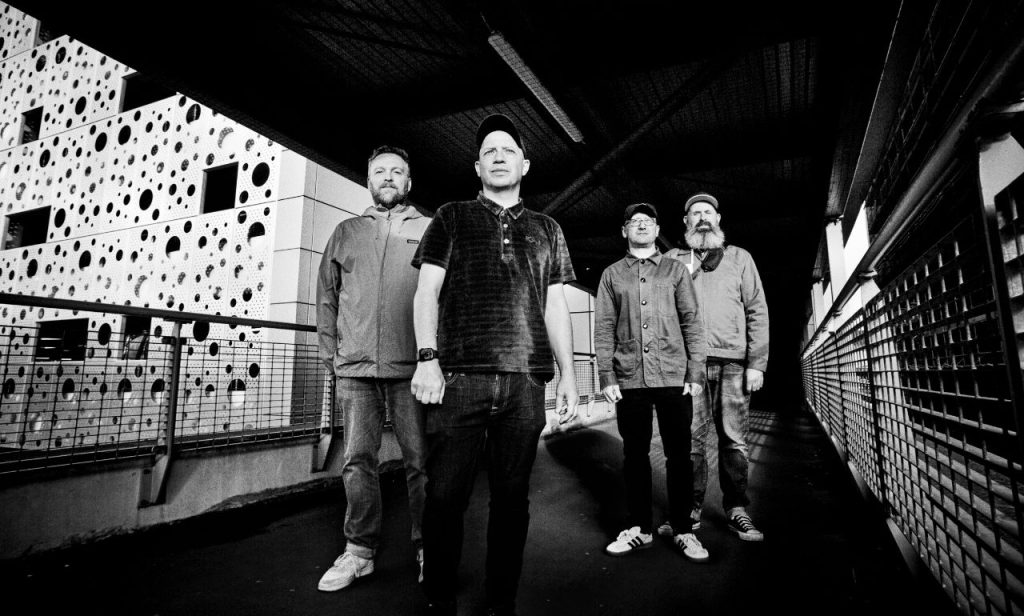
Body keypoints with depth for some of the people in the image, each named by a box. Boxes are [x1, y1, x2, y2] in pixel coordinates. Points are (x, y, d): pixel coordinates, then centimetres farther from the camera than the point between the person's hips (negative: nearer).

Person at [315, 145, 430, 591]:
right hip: (355, 369, 3)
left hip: (411, 368, -2)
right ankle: (359, 551, 22)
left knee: (420, 462, 3)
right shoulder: (346, 232, 17)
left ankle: (426, 549, 17)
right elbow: (326, 295, 17)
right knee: (358, 460, 8)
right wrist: (330, 353, 9)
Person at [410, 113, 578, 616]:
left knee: (512, 496, 7)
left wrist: (567, 373, 9)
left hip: (525, 382, 2)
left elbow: (555, 305, 16)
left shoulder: (546, 230, 19)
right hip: (459, 377, -2)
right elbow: (426, 291, 5)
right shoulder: (451, 218, 13)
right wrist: (427, 358, -8)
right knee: (446, 495, 0)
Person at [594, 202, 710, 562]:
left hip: (674, 377, 0)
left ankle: (683, 530, 17)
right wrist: (606, 377, -2)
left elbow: (691, 322, 6)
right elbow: (604, 328, 6)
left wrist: (696, 372, -2)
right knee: (634, 455, 7)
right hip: (630, 380, 1)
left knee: (679, 455, 4)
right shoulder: (612, 275, 12)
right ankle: (638, 529, 18)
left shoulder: (675, 270, 11)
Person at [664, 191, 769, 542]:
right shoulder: (673, 260, 14)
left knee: (734, 440, 4)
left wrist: (757, 363, 0)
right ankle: (691, 510, 13)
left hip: (733, 363, 1)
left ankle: (737, 511, 16)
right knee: (691, 439, 2)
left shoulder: (739, 258, 14)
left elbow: (757, 311, 7)